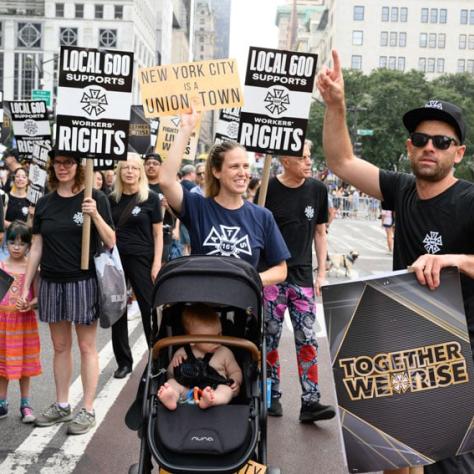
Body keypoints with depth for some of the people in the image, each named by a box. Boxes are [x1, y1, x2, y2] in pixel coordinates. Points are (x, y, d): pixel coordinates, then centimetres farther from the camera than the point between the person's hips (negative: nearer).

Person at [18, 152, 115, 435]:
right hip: (51, 283, 4)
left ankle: (88, 410, 13)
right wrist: (26, 286, 8)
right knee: (60, 346, 13)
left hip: (84, 282, -4)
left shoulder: (95, 198, -4)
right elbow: (37, 247, 10)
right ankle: (62, 406, 25)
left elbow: (111, 243, -5)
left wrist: (95, 214, -21)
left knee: (86, 347, 4)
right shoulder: (44, 203, 7)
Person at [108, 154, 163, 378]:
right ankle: (123, 361, 20)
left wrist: (157, 263, -9)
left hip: (141, 259, -3)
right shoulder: (112, 199, 6)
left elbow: (158, 233, -2)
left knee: (149, 309, 0)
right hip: (115, 259, 3)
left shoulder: (150, 198, -2)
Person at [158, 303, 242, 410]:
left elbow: (235, 372, 24)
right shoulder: (182, 353, 13)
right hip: (187, 391, 1)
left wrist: (236, 382, 0)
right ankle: (171, 398, -55)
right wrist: (174, 365, -3)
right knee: (172, 382, -20)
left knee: (227, 390, -30)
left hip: (215, 390, -1)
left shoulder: (224, 353, 15)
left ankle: (210, 400, -64)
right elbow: (171, 376, 20)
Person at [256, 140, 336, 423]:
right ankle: (272, 396, 21)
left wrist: (322, 272, 6)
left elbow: (320, 232, 11)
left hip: (303, 277, 2)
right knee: (271, 339, 7)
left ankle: (310, 402, 5)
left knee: (308, 340, 0)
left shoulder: (317, 190, 4)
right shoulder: (269, 190, -6)